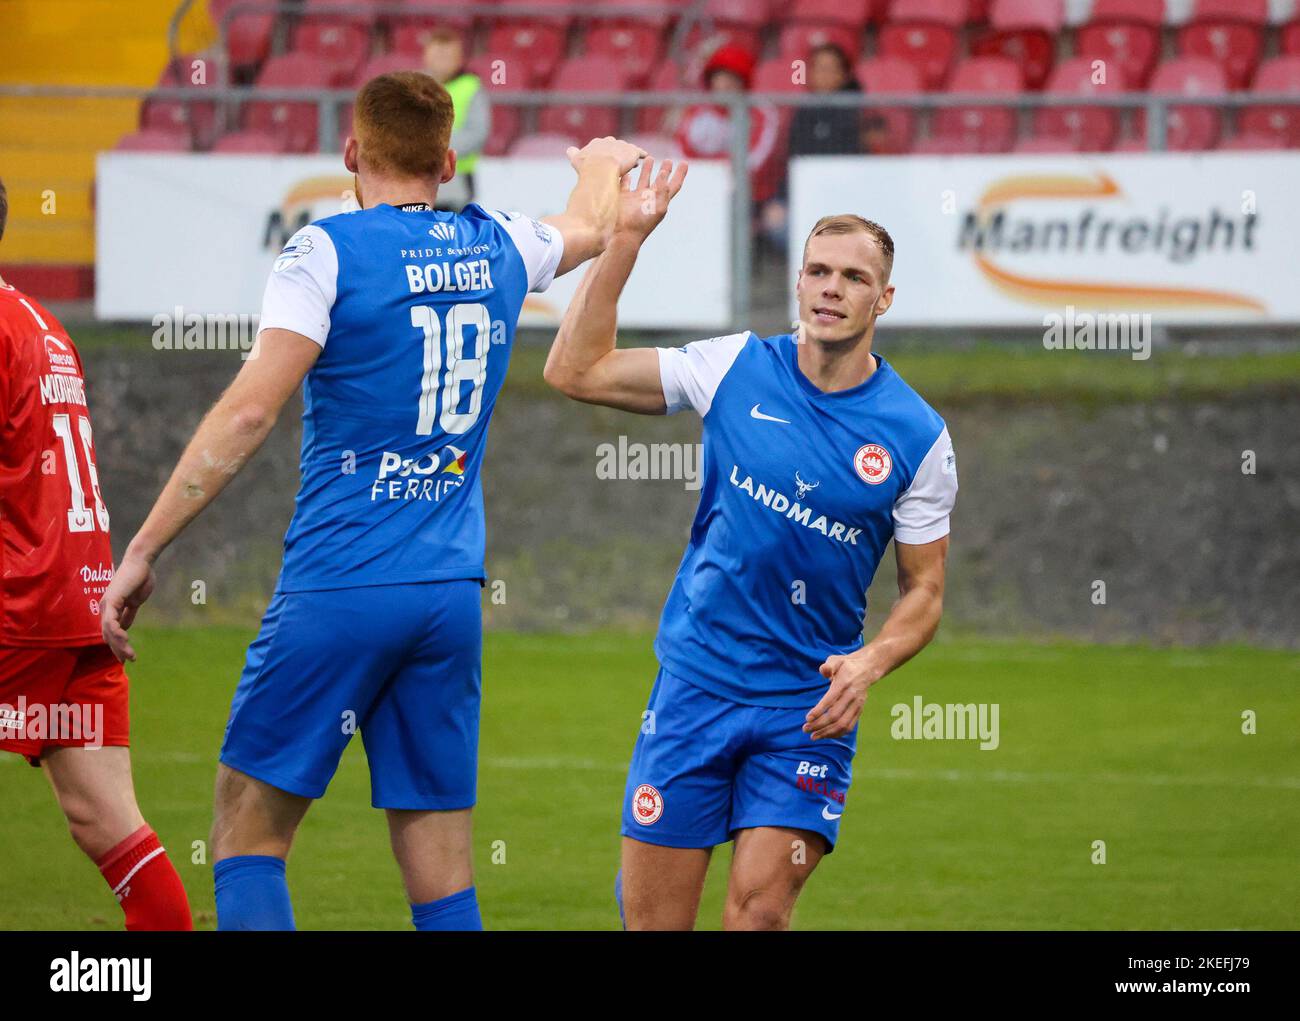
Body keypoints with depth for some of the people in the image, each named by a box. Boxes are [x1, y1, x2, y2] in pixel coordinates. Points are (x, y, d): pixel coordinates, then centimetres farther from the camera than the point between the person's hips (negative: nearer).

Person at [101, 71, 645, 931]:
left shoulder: (329, 250, -6)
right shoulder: (498, 247, 10)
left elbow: (250, 411, -14)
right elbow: (590, 230, 34)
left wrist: (143, 549, -11)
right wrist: (603, 165, 58)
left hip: (338, 592, -5)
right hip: (451, 594, 5)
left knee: (249, 833, 2)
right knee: (442, 879, 6)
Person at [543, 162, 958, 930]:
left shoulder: (918, 436, -3)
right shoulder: (737, 369, 0)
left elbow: (925, 591, 3)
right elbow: (575, 370, 0)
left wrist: (870, 664, -16)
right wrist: (626, 240, -6)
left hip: (809, 706, -1)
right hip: (695, 685, 1)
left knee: (760, 911, -14)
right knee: (656, 921, -1)